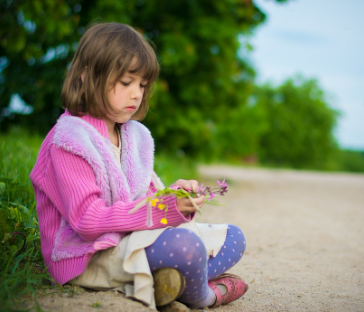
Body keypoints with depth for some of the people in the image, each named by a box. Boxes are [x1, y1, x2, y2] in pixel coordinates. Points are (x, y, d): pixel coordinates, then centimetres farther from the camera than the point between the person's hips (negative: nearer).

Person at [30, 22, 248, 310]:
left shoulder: (135, 135, 12)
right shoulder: (68, 140, -13)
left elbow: (146, 198, 12)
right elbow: (88, 220, -21)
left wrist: (176, 195, -12)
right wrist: (165, 208, -28)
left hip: (134, 237, 9)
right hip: (92, 254, -9)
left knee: (233, 238, 7)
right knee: (185, 244, -34)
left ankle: (171, 280, -20)